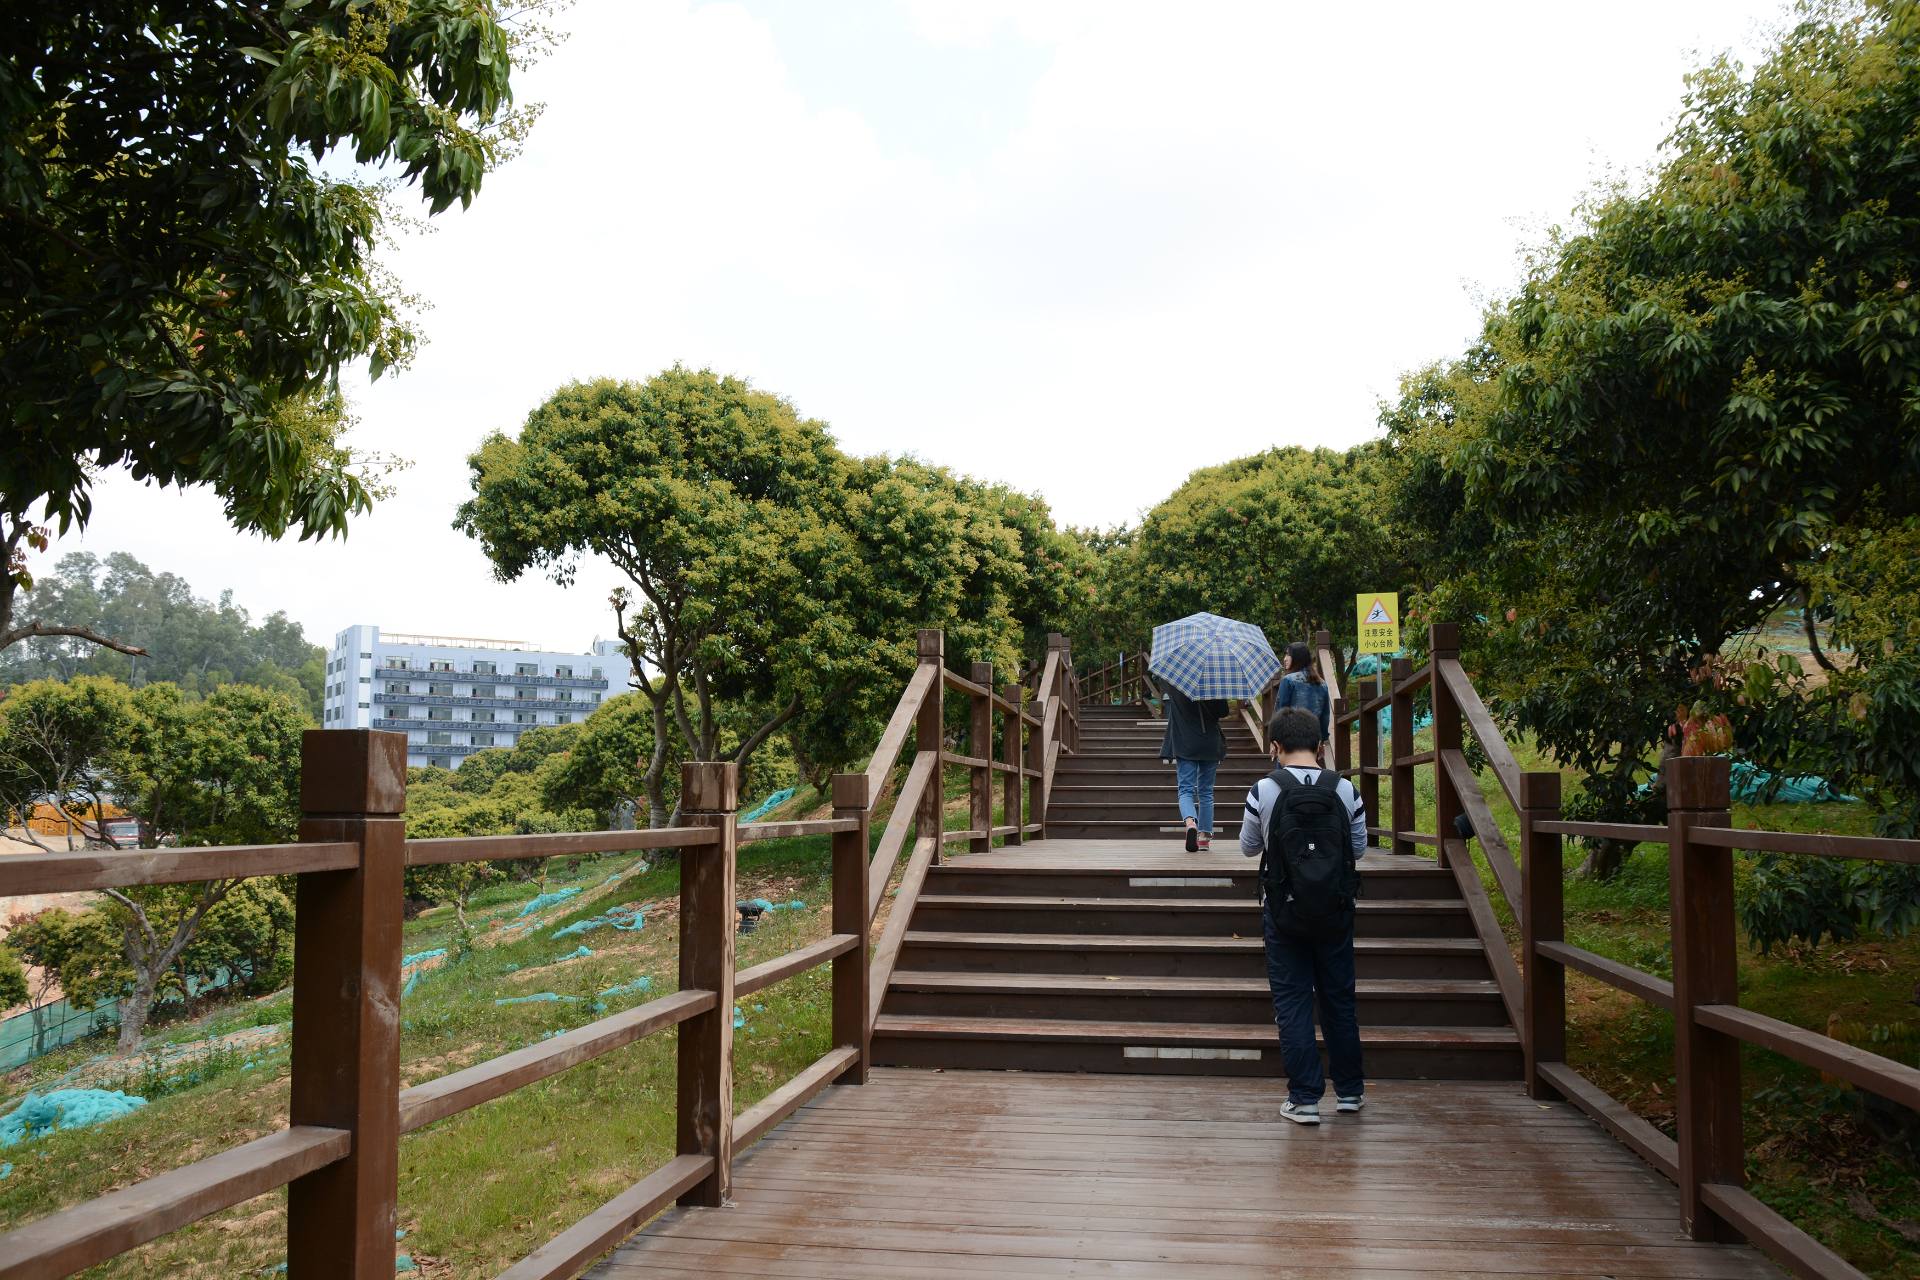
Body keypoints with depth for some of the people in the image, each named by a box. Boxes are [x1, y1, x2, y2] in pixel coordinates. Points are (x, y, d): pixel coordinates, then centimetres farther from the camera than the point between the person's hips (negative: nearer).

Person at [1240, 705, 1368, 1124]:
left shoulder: (1264, 791, -12)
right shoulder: (1344, 790, -7)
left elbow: (1249, 847, 1)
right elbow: (1360, 847, 4)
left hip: (1284, 912, -2)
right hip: (1335, 911, 2)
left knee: (1291, 1001, 6)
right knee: (1339, 997, 16)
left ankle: (1304, 1098, 6)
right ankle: (1349, 1090, 27)